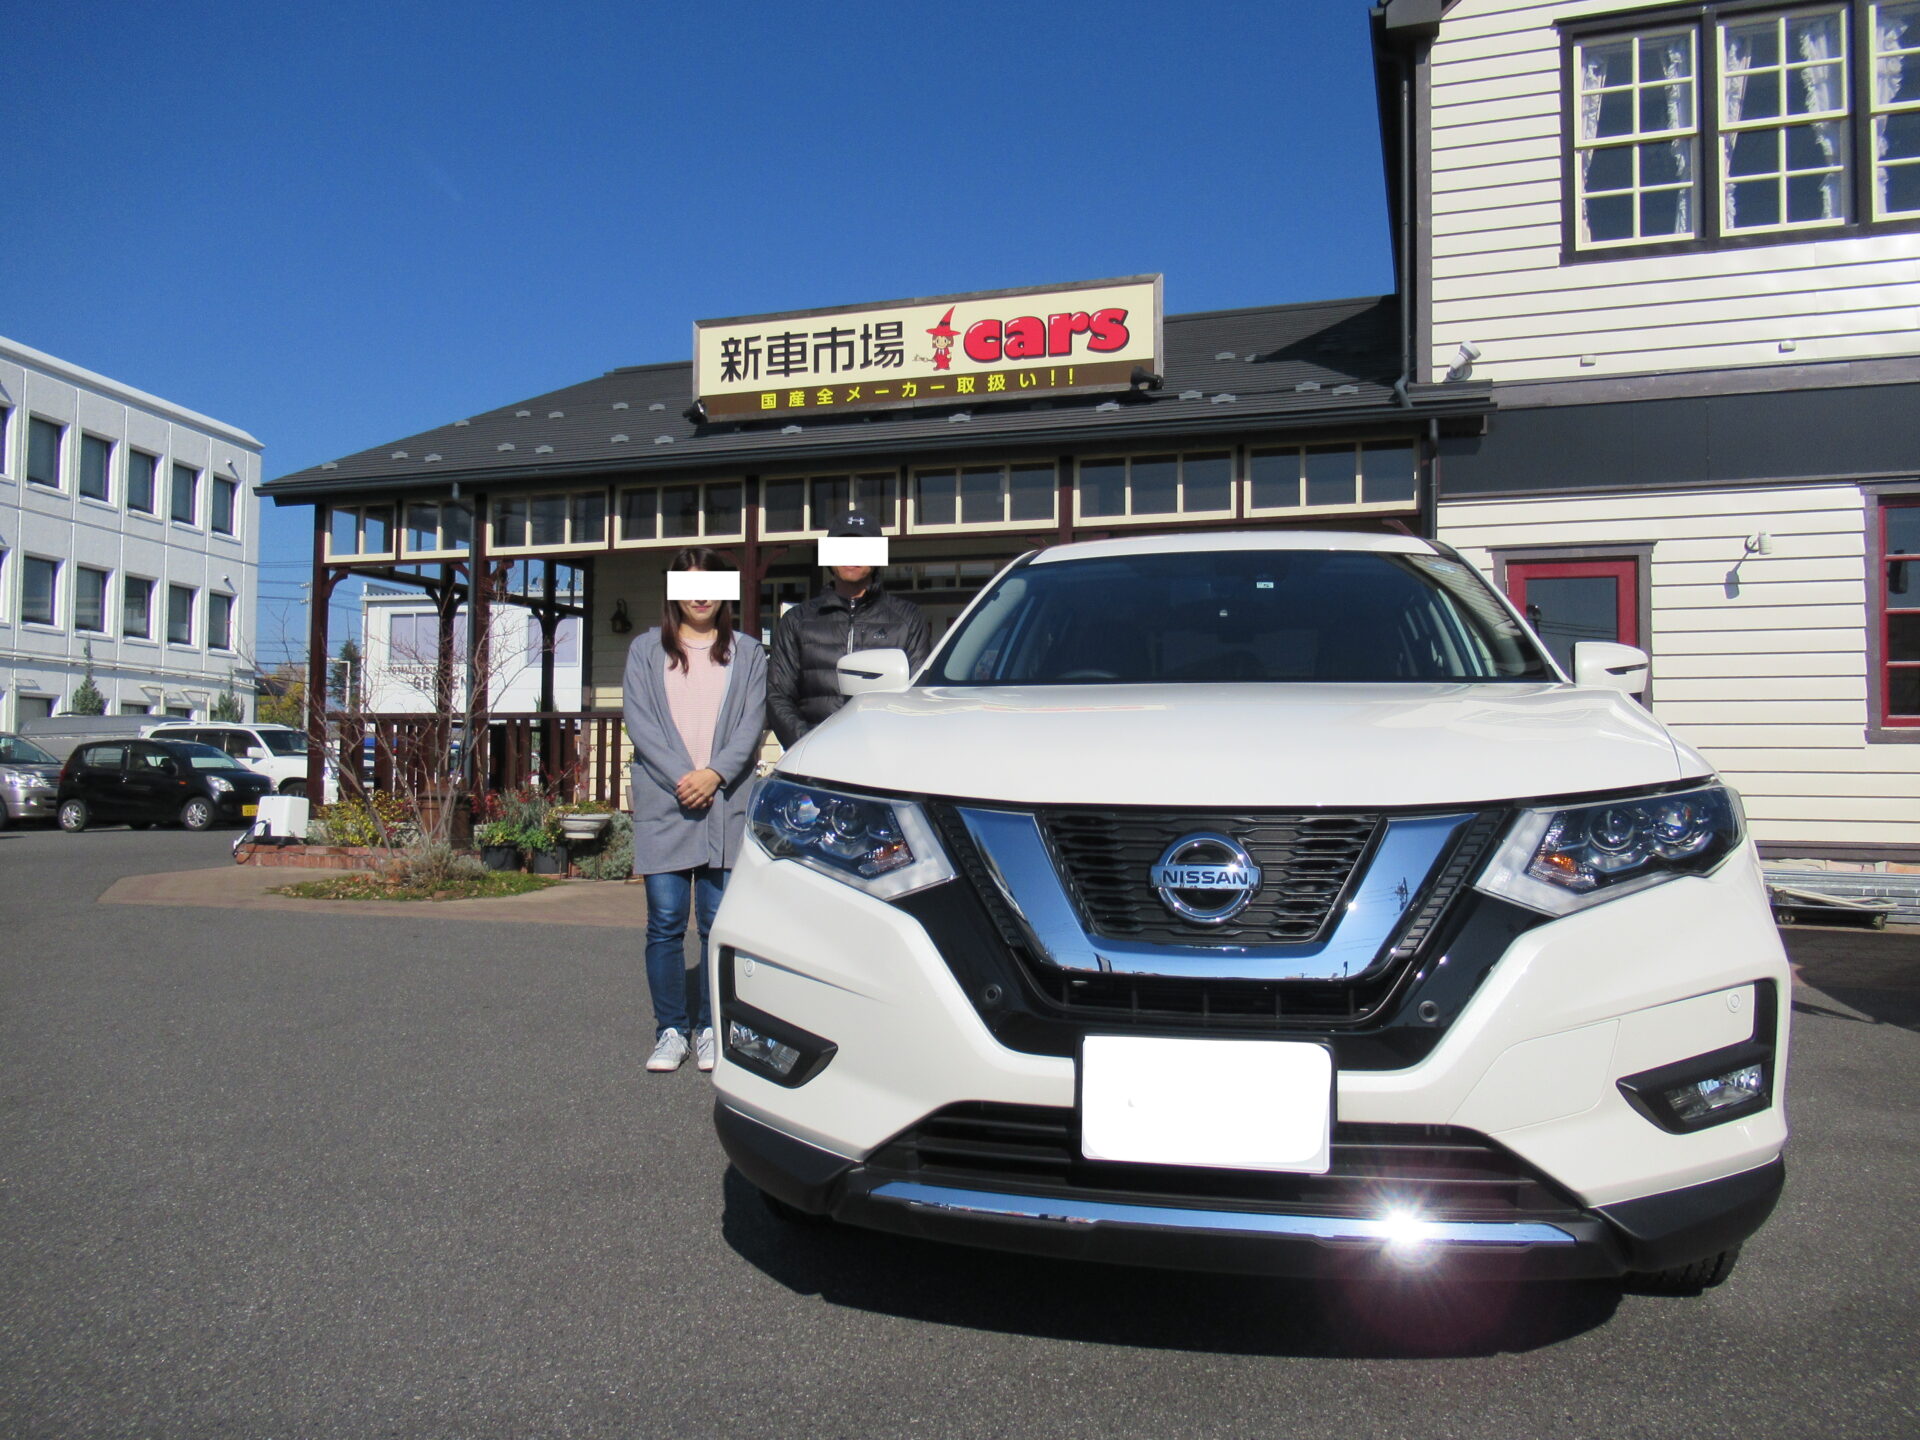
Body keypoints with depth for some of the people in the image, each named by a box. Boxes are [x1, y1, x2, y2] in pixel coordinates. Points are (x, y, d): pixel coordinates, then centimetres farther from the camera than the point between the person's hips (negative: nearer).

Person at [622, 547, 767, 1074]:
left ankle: (710, 1029, 11)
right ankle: (671, 1030, 9)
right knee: (666, 920, -1)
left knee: (718, 920, 1)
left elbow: (752, 723, 3)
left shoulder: (747, 653, 12)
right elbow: (639, 720, 1)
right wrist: (680, 778, -12)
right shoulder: (646, 650, 11)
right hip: (663, 803, 0)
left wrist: (715, 774, -13)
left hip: (726, 803, 0)